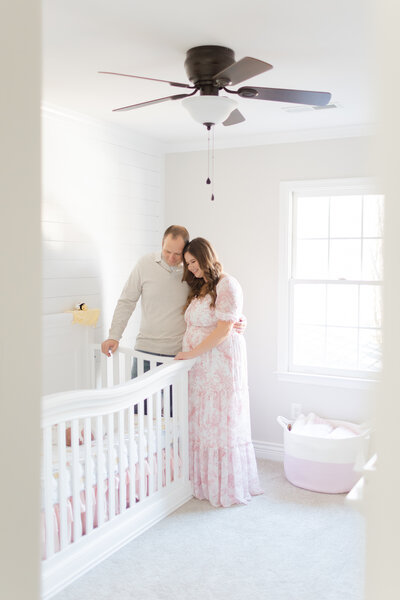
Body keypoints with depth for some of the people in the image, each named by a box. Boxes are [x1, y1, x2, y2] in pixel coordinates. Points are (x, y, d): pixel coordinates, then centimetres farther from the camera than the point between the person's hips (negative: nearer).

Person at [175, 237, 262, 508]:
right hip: (199, 367, 8)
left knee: (222, 423, -1)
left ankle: (229, 487, 11)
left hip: (221, 364, -8)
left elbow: (224, 329, -17)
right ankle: (205, 482, 21)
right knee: (201, 422, 10)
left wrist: (193, 353, -16)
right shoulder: (199, 288, 17)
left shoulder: (227, 285, -11)